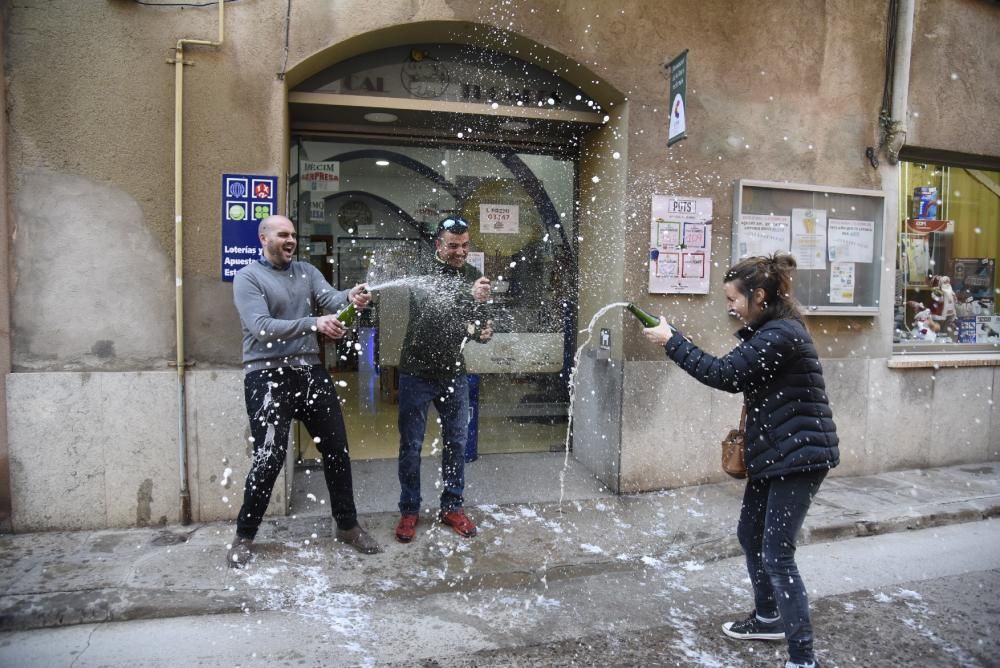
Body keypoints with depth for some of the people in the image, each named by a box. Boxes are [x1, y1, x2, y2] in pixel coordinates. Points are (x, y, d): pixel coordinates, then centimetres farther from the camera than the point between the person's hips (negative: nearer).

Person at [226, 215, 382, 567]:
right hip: (268, 376, -5)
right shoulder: (248, 277, -4)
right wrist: (313, 324, -29)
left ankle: (348, 525, 27)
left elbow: (330, 297, -7)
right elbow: (261, 327, -18)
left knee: (337, 449, 10)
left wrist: (350, 297, -31)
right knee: (269, 458, -4)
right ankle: (244, 535, 19)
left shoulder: (306, 271, 11)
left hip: (311, 372, 6)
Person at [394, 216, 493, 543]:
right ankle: (409, 511, 21)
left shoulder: (473, 275, 3)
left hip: (455, 374, 4)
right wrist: (469, 296, -46)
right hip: (418, 373, -4)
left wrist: (484, 331, -11)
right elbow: (432, 306, -32)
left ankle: (452, 507, 26)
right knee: (411, 445, 6)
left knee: (457, 443, 10)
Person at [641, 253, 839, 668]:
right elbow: (732, 371, 11)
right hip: (772, 453, 11)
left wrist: (671, 342, -16)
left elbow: (726, 375, -23)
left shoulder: (782, 333, -21)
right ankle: (768, 619, 40)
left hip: (799, 455, -11)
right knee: (750, 536, 21)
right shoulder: (767, 330, 12)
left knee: (777, 555, -8)